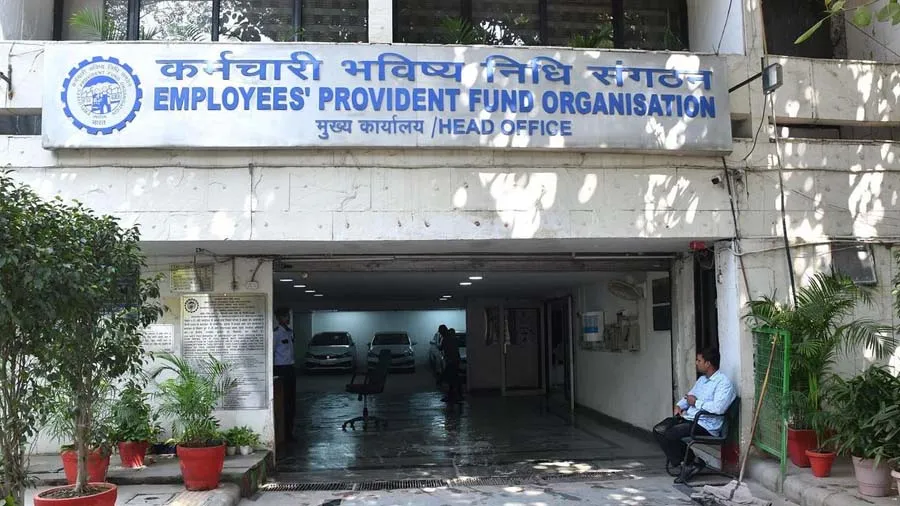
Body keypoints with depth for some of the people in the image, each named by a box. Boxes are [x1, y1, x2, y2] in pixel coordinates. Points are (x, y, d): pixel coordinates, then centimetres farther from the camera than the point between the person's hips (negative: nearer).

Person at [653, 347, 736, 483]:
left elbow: (719, 407, -27)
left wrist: (696, 402, -14)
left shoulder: (724, 382, -11)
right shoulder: (702, 379, 19)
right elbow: (689, 397, 32)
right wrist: (679, 405, 9)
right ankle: (683, 462, -3)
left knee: (670, 435, -26)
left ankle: (690, 463, -3)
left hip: (705, 426, -9)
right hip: (688, 418, 9)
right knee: (658, 430, -9)